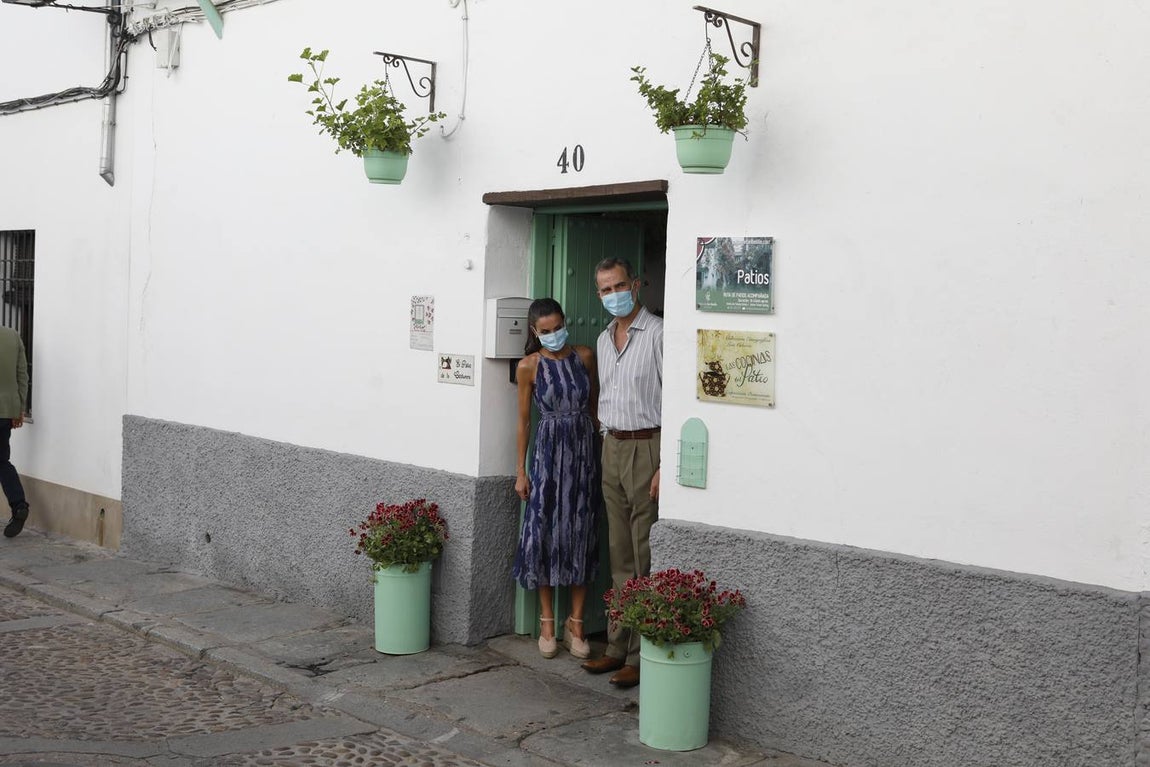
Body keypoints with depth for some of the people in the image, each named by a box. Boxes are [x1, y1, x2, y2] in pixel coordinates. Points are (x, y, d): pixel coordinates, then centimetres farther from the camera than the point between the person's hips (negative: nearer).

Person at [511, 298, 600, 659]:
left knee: (582, 534, 3)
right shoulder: (529, 367, -3)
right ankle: (547, 621, 13)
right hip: (549, 451, -2)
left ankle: (576, 623, 12)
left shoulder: (585, 357, 3)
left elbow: (594, 406, 11)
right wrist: (521, 471, 0)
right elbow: (523, 420, 1)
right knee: (544, 533, 1)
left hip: (584, 451, 2)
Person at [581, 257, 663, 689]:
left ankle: (641, 656, 0)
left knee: (645, 557, -5)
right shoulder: (604, 340, 15)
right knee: (620, 555, 12)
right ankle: (618, 646, 19)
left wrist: (665, 465, -19)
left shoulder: (657, 334, -10)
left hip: (647, 447, -8)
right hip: (612, 447, 8)